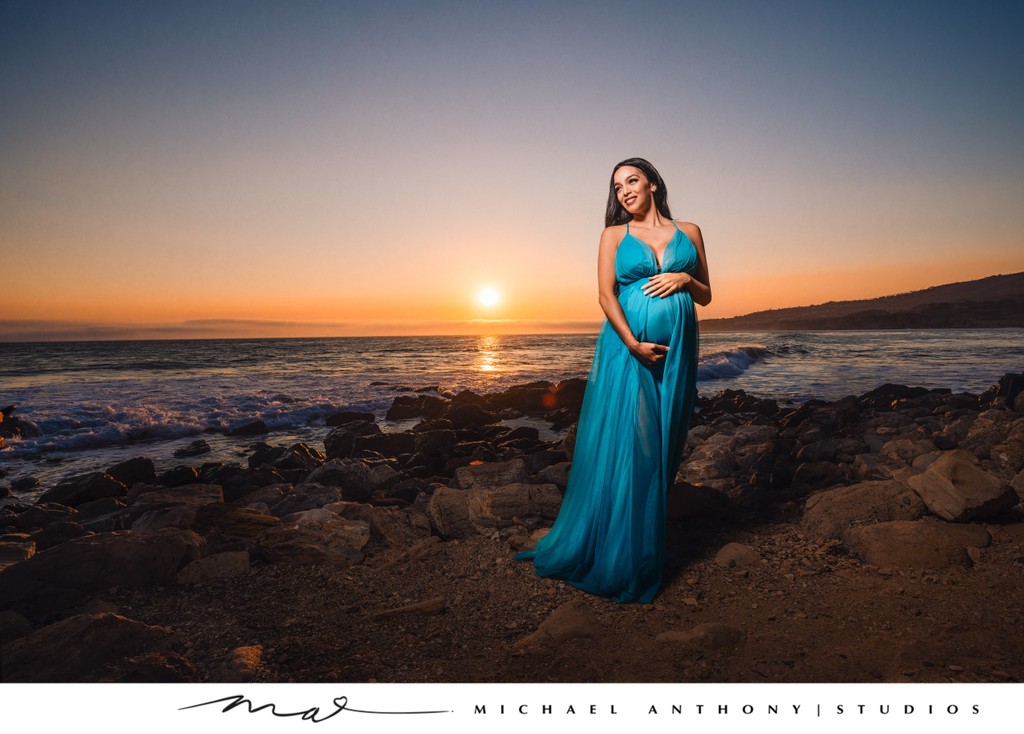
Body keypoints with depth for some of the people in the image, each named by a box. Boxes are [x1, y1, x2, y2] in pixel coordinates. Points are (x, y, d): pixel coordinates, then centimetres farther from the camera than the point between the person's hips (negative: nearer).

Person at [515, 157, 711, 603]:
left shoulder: (688, 232, 15)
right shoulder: (614, 234, 8)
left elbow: (706, 296, 18)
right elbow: (606, 295, -3)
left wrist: (685, 278, -4)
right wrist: (633, 344, -16)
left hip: (677, 351, 3)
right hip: (627, 347, -2)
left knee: (662, 448, 5)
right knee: (623, 447, -4)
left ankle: (646, 553, 19)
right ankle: (616, 561, 10)